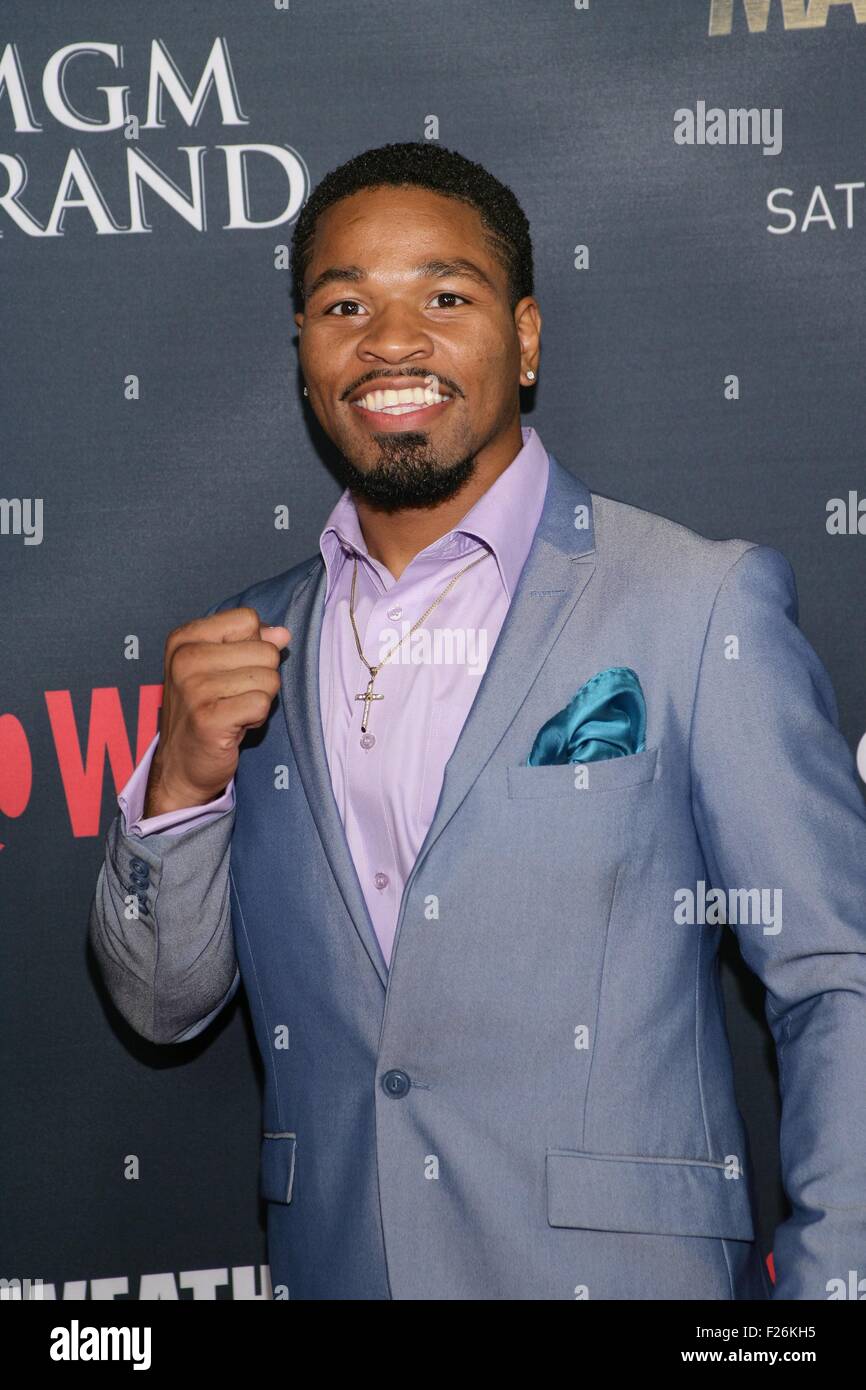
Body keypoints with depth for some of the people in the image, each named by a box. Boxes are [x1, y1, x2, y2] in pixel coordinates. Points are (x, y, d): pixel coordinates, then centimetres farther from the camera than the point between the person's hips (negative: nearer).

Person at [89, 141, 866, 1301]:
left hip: (625, 1268, -4)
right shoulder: (253, 645, 5)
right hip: (329, 1263, 4)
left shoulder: (704, 605, -9)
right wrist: (183, 783, -11)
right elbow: (165, 1007, 7)